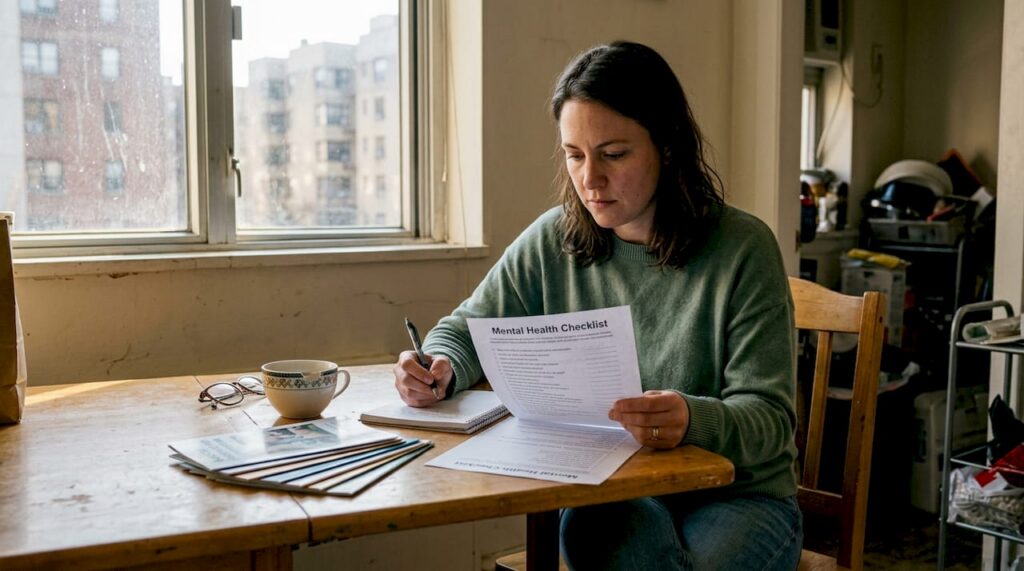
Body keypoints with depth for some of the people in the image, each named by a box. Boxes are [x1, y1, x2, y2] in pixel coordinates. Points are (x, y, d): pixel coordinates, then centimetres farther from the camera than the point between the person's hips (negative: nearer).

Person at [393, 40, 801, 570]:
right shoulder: (553, 241, -1)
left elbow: (770, 417, -14)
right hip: (605, 491, 1)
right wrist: (441, 367, -15)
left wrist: (695, 421, -37)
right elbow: (466, 329, 11)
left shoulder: (742, 248, -11)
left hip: (737, 494, -1)